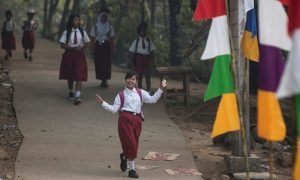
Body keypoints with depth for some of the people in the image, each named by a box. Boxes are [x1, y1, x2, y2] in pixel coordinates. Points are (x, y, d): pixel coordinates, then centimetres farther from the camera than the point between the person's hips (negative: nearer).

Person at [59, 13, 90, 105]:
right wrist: (73, 48, -17)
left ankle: (77, 96, -23)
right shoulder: (66, 32, -2)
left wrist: (81, 47, -11)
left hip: (79, 55, 0)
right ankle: (71, 92, 38)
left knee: (79, 76, -14)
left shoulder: (82, 32, 3)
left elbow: (87, 43, 10)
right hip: (69, 55, 0)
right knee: (70, 76, 14)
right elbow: (62, 45, -5)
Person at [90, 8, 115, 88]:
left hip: (106, 46, 0)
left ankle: (105, 80, -9)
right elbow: (92, 38, 4)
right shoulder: (95, 27, 8)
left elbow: (112, 39, 9)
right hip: (98, 46, 0)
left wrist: (112, 48, 1)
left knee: (107, 63, -9)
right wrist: (92, 48, -5)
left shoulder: (110, 27, 11)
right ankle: (102, 80, 3)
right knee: (99, 63, -4)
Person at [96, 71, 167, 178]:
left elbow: (152, 99, 7)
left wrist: (161, 89, 0)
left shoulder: (140, 93, 15)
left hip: (137, 119, 4)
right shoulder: (121, 95, 7)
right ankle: (132, 169, 3)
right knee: (130, 144, -9)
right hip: (125, 119, -4)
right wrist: (102, 103, -8)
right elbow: (114, 109, 2)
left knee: (134, 145, 10)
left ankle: (124, 157, 46)